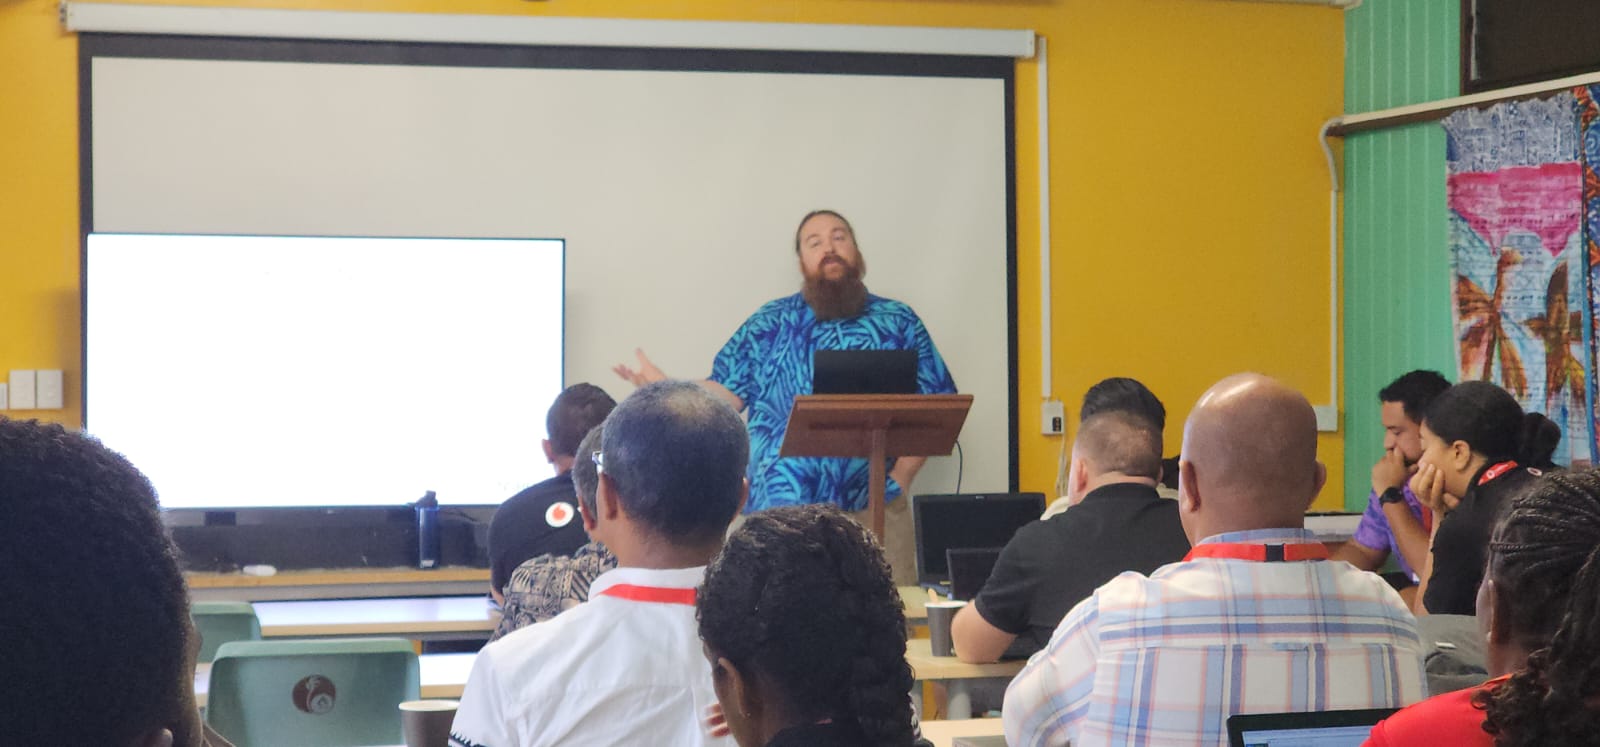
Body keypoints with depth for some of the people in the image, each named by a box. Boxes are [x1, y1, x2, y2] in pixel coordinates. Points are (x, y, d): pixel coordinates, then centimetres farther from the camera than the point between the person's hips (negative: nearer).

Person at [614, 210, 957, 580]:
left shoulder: (898, 322, 10)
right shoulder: (770, 323, 12)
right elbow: (728, 394, 8)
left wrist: (903, 474, -3)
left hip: (874, 505, 0)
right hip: (783, 507, 0)